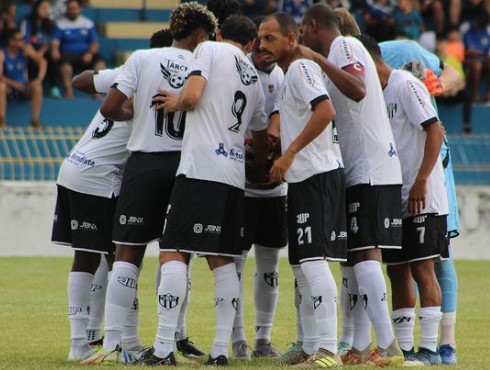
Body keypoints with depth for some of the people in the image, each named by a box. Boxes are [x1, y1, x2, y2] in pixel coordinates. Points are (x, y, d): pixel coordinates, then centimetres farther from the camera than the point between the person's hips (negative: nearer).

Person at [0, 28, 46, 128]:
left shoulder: (26, 49, -9)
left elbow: (42, 62, -18)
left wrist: (39, 79, -33)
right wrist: (13, 83, -38)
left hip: (24, 86, 2)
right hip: (9, 86, -2)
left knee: (37, 87, -29)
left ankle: (35, 119, -22)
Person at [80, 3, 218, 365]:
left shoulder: (143, 59, -1)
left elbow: (109, 108, -6)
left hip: (144, 163, -1)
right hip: (186, 163, 1)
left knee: (128, 253, 0)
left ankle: (112, 344, -8)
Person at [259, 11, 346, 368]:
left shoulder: (301, 68, -10)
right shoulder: (289, 74, 20)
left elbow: (325, 110, -26)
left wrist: (289, 153, -25)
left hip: (317, 175, -11)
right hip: (303, 179, 11)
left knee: (314, 259, -15)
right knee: (302, 265, 13)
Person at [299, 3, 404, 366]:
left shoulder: (345, 47, -8)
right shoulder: (338, 52, 20)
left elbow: (358, 91, -27)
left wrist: (319, 61, -25)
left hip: (368, 170, -10)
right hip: (360, 170, 10)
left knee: (364, 253, -13)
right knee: (355, 256, 10)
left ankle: (389, 347, -18)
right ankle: (360, 349, 11)